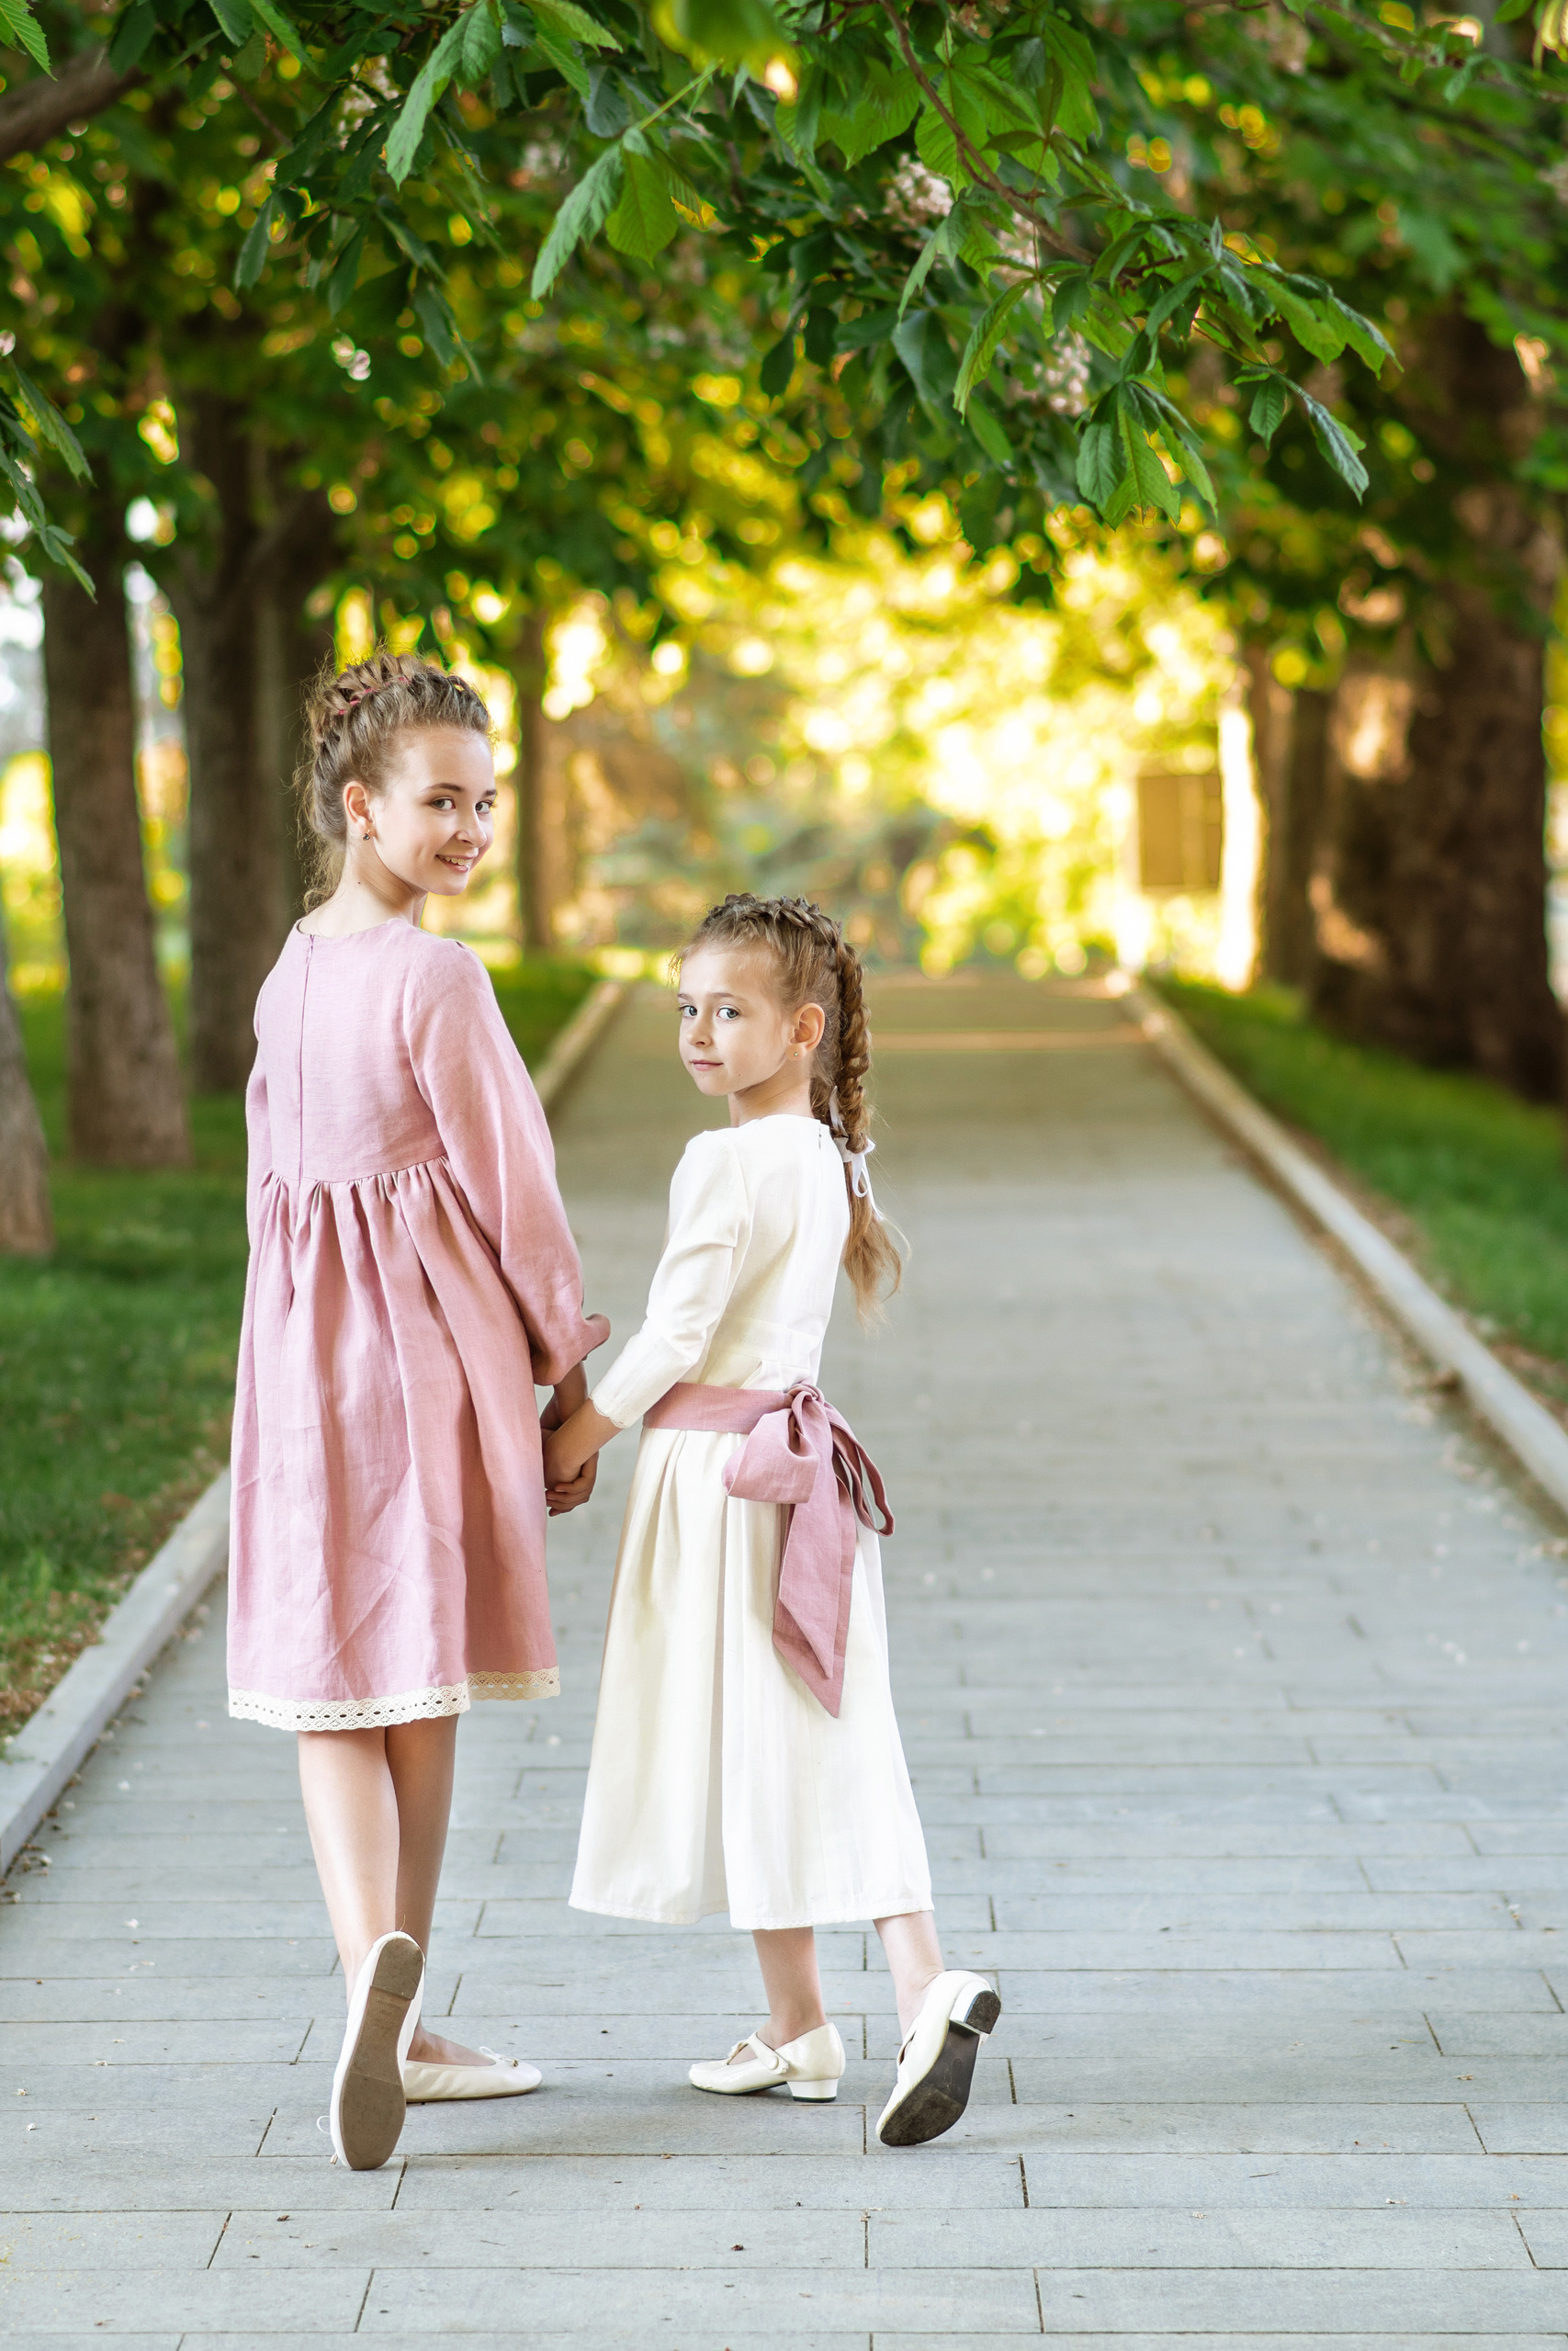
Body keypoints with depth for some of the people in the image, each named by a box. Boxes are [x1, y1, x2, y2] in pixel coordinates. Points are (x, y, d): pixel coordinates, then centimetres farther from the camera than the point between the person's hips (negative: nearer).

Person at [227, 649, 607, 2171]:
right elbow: (508, 1186, -10)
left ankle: (371, 1963, -17)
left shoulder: (290, 969, 9)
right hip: (433, 1337, -5)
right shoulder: (435, 977, -14)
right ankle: (393, 2023, 15)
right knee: (418, 1677, 7)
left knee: (333, 1674, 4)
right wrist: (575, 1369, 0)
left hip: (303, 1340, 5)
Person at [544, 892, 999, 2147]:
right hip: (798, 1456, 8)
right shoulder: (828, 1155, 11)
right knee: (834, 1742, 7)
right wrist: (609, 1412, 15)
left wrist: (573, 1442, -4)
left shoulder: (727, 1161, -17)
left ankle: (799, 2026, 9)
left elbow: (675, 1341, -17)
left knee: (755, 1743, 1)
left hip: (718, 1472, -8)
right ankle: (926, 1983, -6)